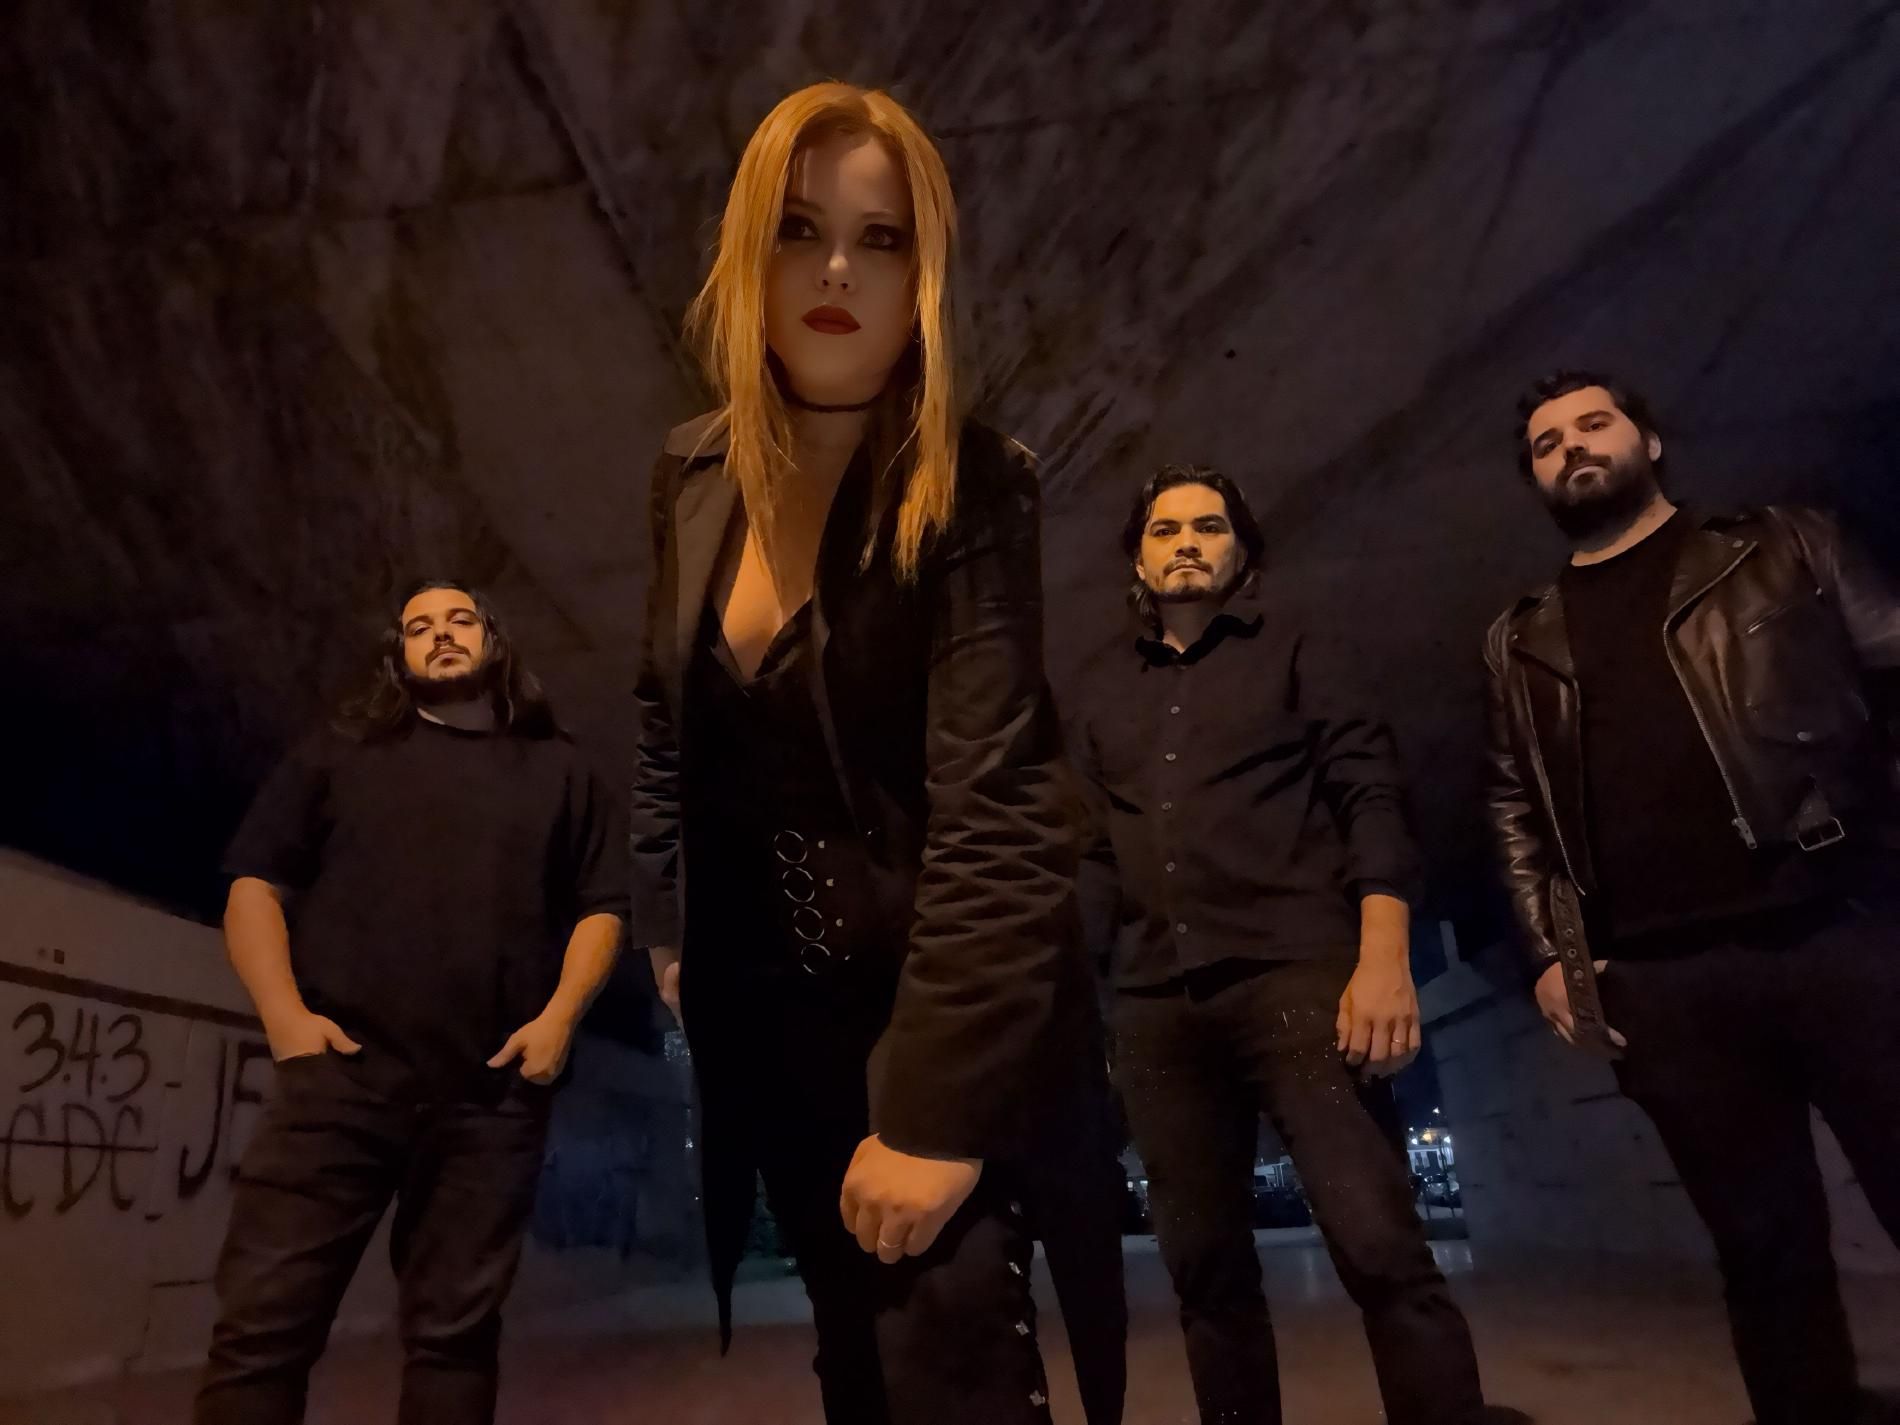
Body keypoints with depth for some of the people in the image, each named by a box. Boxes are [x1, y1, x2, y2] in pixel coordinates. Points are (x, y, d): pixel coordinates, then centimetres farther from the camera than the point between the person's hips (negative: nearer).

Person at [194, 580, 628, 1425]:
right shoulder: (342, 754, 16)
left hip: (492, 1091, 1)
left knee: (454, 1331, 7)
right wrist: (285, 1014, -6)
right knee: (261, 1322, -7)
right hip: (342, 1072, 0)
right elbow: (254, 885, 9)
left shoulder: (557, 770, 17)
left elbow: (601, 906, 12)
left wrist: (560, 1016, -3)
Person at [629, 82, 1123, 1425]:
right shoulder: (695, 475, 0)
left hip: (938, 1009, -5)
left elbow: (991, 804, -23)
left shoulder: (973, 488, -18)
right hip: (767, 1011, 6)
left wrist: (933, 1108, -25)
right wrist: (665, 923, 10)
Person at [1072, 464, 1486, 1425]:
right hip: (1157, 1005, 3)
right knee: (1204, 1266, 8)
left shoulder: (1292, 653, 11)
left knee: (1382, 1252, -12)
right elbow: (1096, 846, 17)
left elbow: (1371, 795, 1)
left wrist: (1385, 957, -13)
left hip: (1295, 974, -3)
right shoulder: (1104, 688, 19)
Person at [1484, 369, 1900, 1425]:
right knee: (1765, 1244, 8)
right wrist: (1552, 951, 5)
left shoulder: (1784, 551, 13)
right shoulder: (1521, 643, 17)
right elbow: (1516, 808, 16)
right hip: (1660, 980, 2)